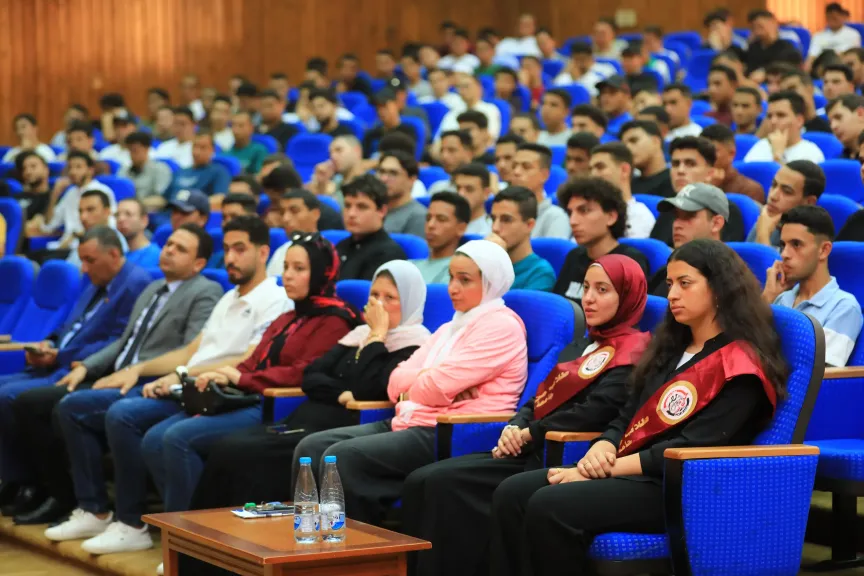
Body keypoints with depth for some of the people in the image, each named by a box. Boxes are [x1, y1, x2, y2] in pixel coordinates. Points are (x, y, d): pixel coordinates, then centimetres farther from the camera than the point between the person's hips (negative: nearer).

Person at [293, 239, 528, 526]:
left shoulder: (501, 326, -5)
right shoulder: (450, 329, 25)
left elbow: (437, 388, -15)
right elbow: (397, 381, 14)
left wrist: (411, 383, 7)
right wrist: (428, 378, -6)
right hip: (409, 423, 9)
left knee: (342, 457, -25)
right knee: (312, 447, -6)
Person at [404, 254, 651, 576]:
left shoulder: (632, 352, -5)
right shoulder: (580, 347, 24)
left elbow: (597, 411, -18)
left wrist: (529, 435, -12)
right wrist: (515, 428, -2)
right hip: (531, 452, 9)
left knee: (445, 484, -24)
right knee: (421, 482, -11)